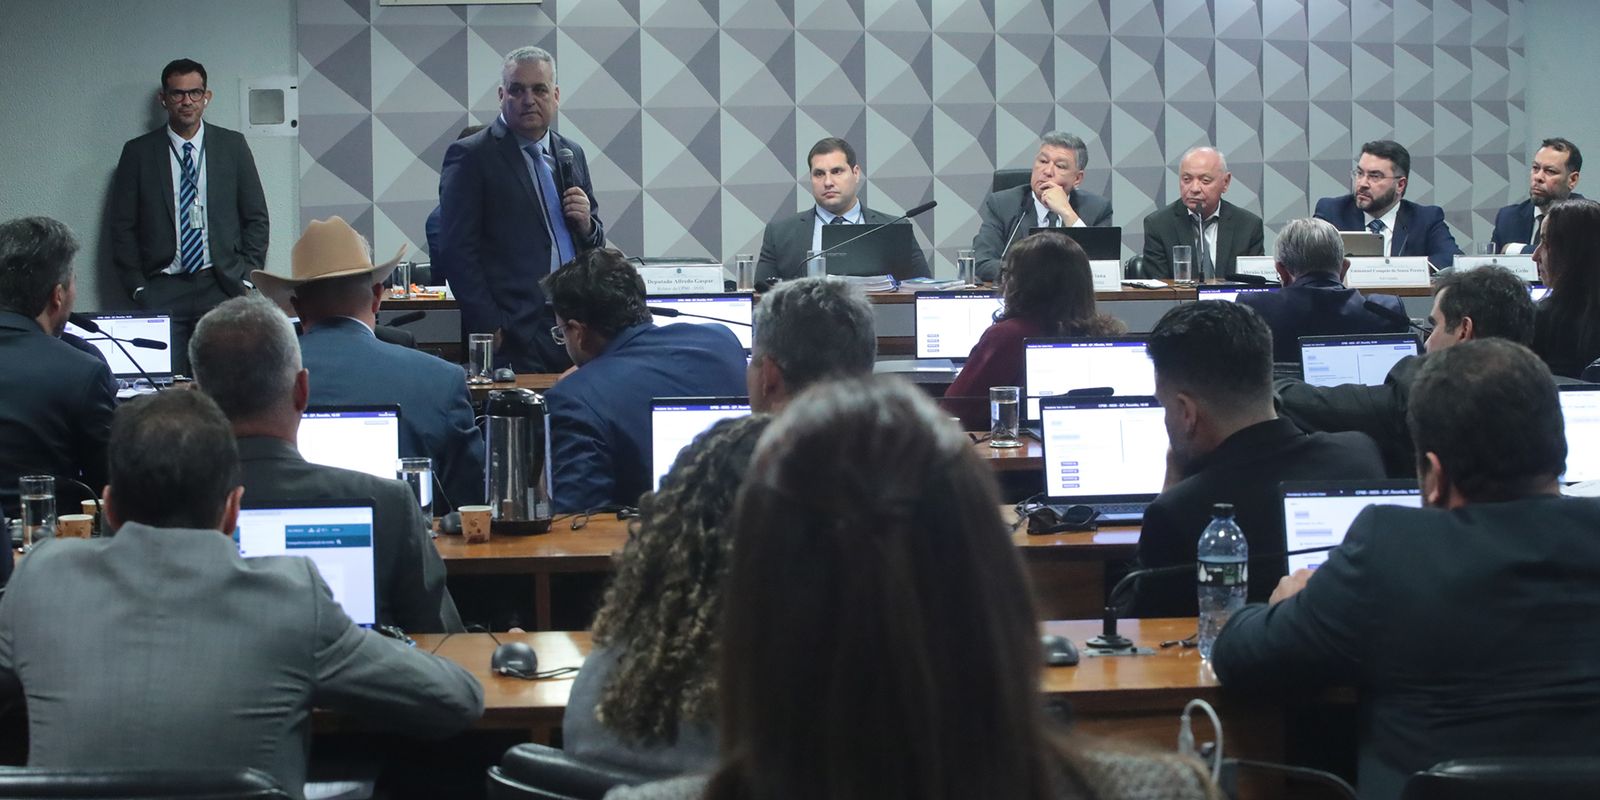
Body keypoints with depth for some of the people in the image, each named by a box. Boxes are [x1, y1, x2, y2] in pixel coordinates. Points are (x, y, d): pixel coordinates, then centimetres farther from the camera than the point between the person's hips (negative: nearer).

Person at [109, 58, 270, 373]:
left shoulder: (232, 146, 9)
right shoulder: (138, 152, 7)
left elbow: (256, 217, 11)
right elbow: (123, 227, 7)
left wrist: (247, 279, 2)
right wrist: (138, 288, -1)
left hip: (222, 287, 1)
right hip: (162, 291, 0)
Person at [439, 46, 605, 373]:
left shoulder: (572, 154, 16)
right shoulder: (470, 156, -3)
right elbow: (458, 250, -8)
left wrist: (586, 224, -1)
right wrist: (489, 329, -14)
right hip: (514, 336, -5)